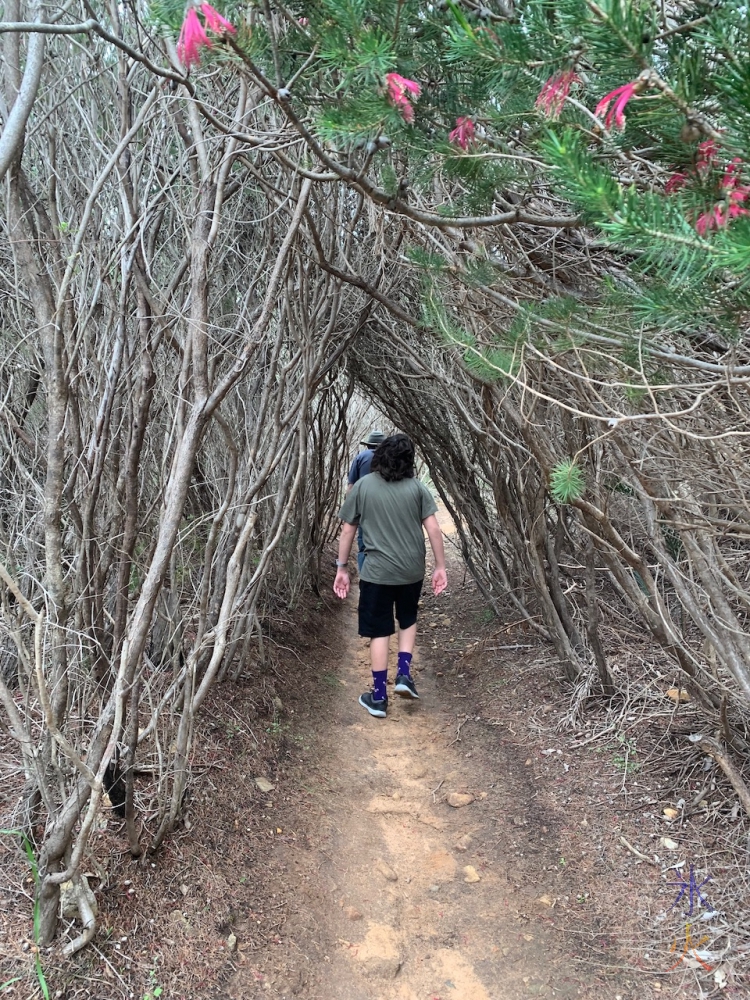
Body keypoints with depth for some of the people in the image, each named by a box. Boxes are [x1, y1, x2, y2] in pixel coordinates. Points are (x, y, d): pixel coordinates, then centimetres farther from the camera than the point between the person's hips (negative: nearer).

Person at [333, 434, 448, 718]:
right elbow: (433, 529, -5)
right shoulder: (417, 487, -1)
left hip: (377, 572, -2)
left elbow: (347, 531, -1)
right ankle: (404, 674, 16)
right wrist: (440, 566, 4)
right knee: (408, 620, 27)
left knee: (379, 631, 9)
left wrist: (341, 569, 7)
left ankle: (379, 697, 14)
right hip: (412, 570, 2)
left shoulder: (362, 486, -3)